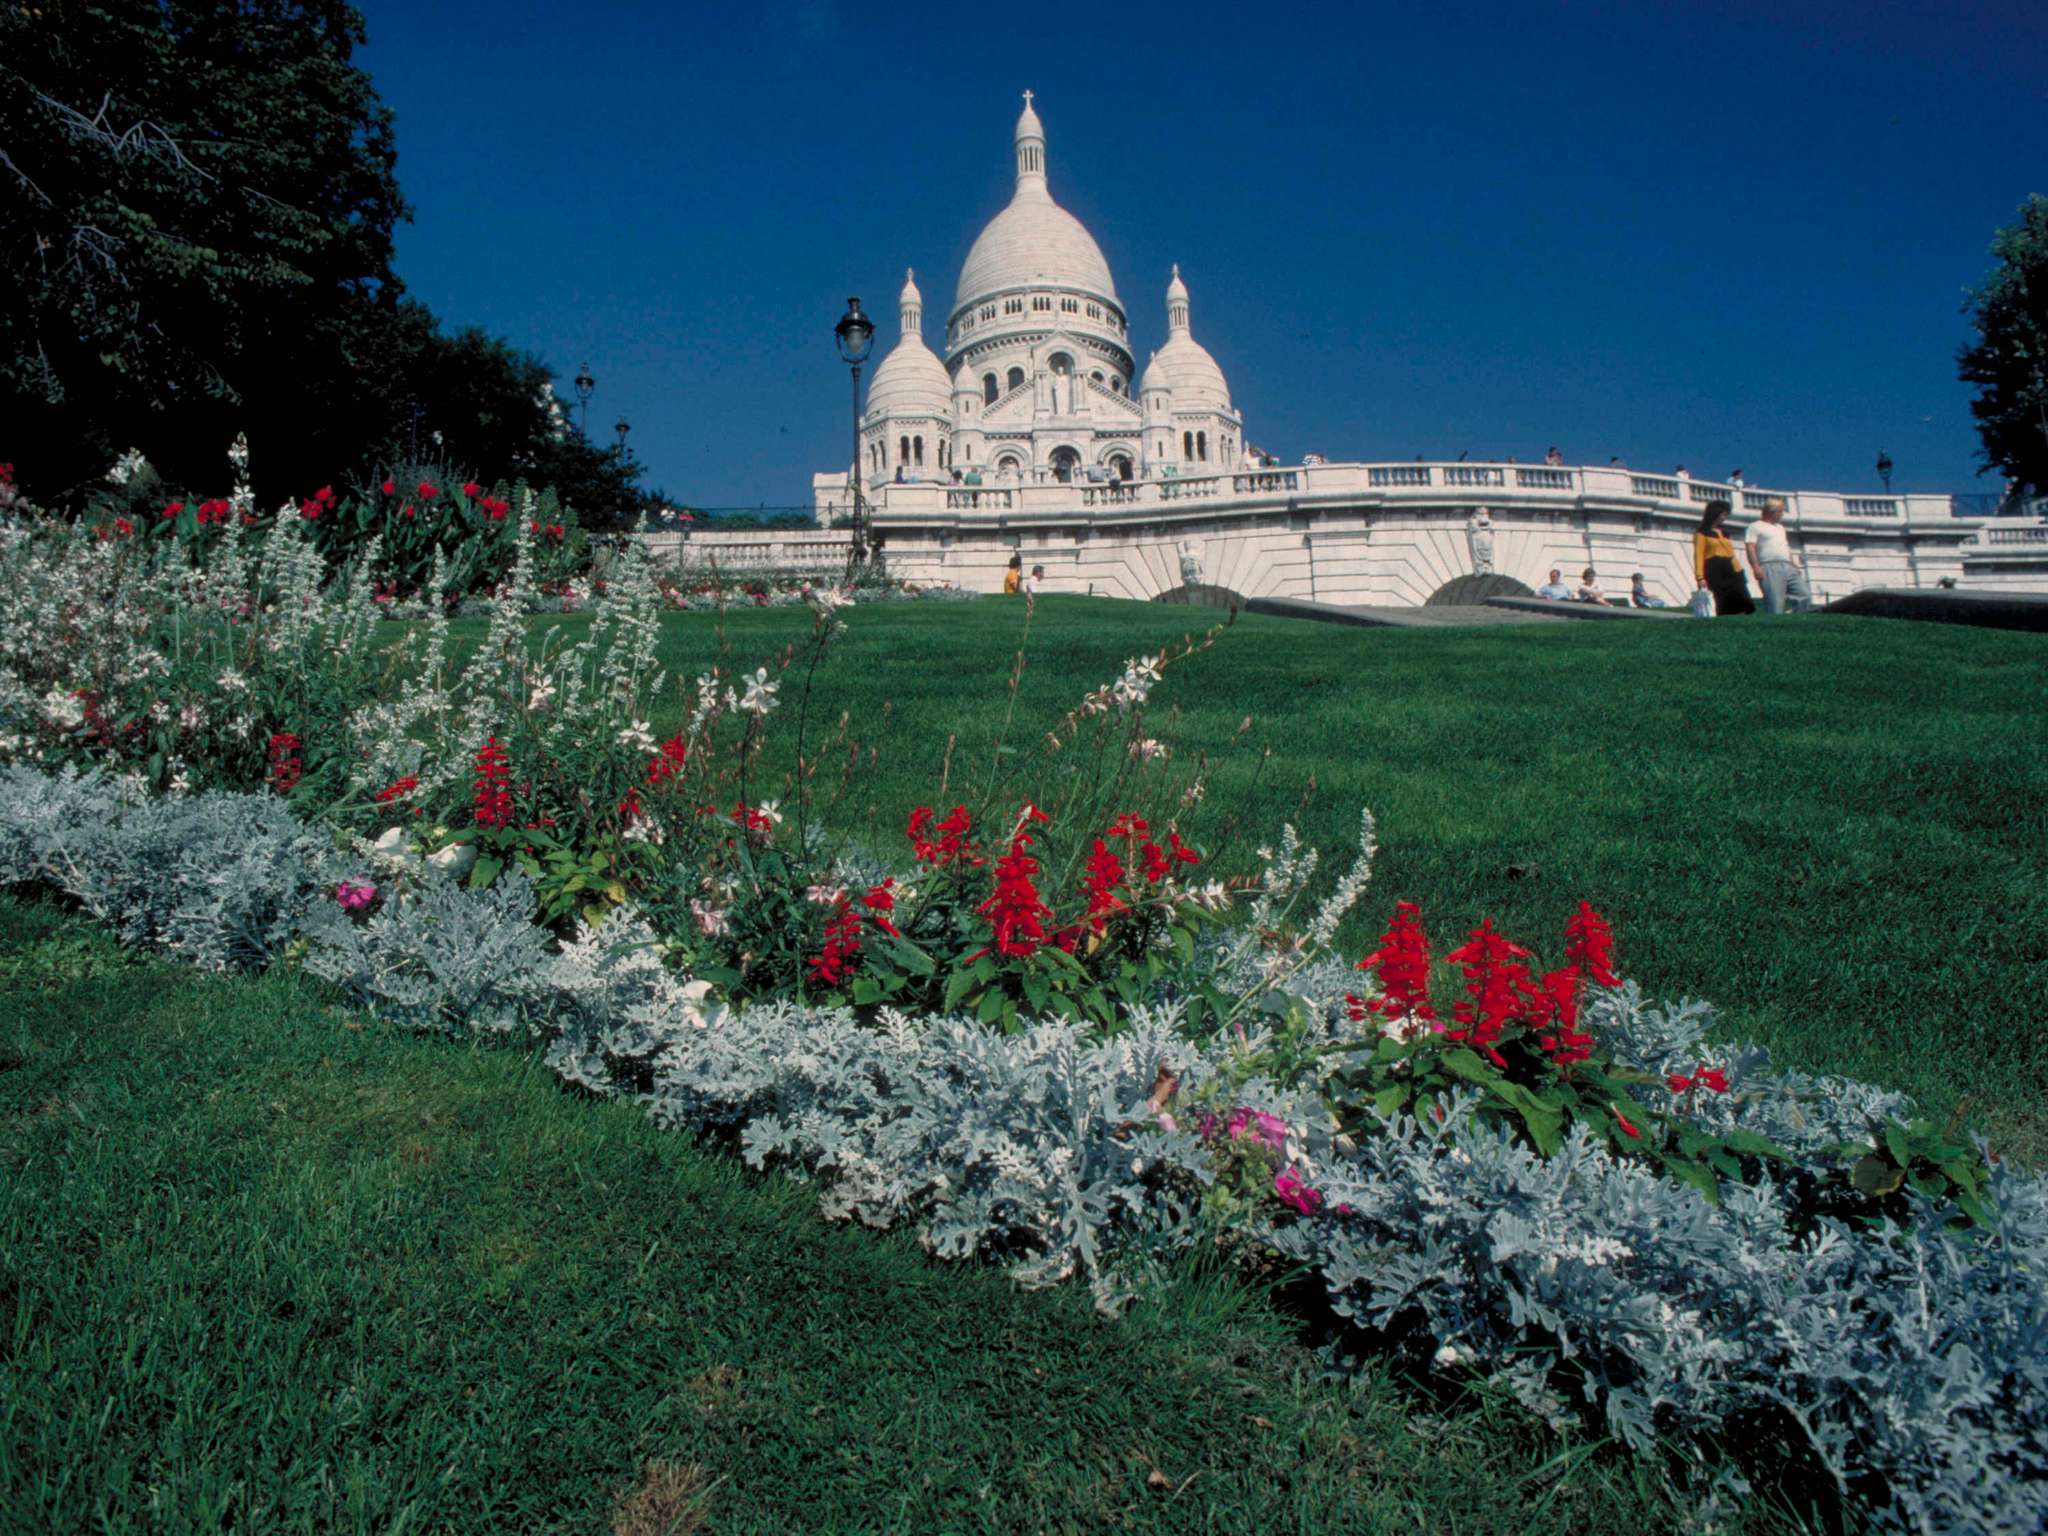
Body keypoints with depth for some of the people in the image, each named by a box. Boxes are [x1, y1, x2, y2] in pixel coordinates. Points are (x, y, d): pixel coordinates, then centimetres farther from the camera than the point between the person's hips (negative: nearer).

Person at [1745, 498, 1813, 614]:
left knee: (1805, 595, -4)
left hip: (1788, 568, 7)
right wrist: (1756, 567, -19)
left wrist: (1794, 566, 19)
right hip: (1770, 568, -7)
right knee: (1775, 605, -14)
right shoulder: (1755, 527, 6)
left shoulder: (1780, 527, 29)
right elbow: (1750, 548, -6)